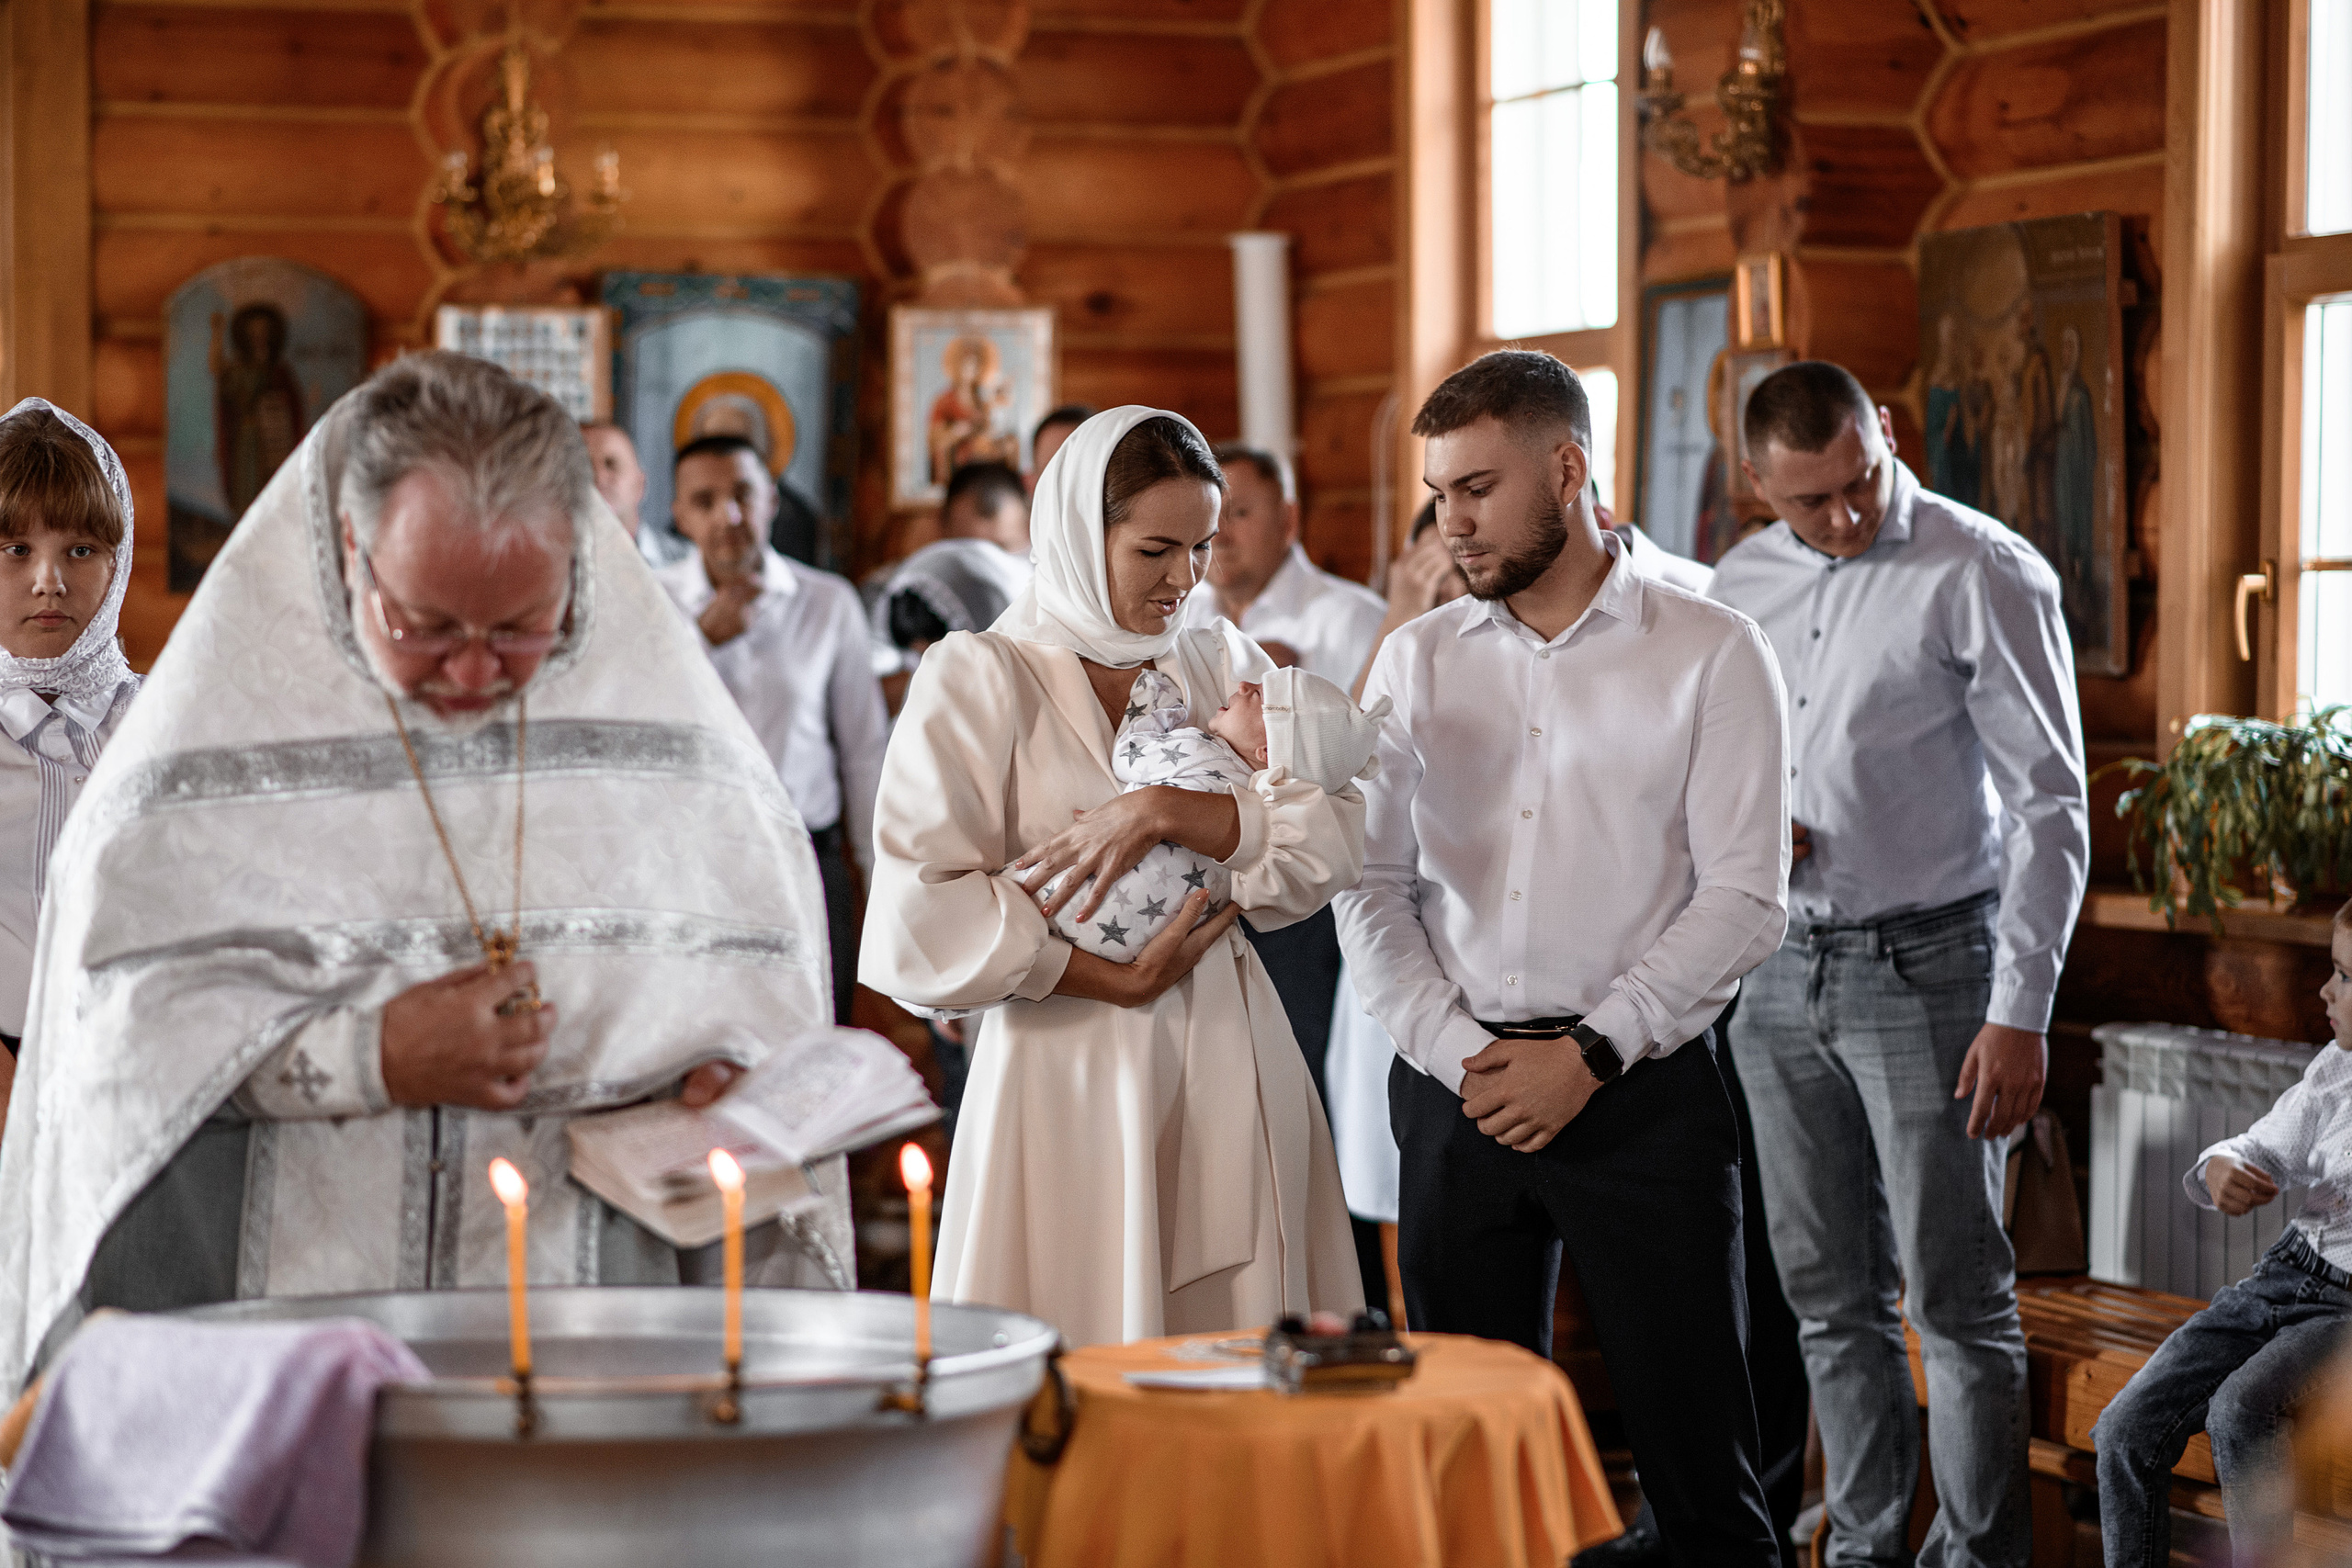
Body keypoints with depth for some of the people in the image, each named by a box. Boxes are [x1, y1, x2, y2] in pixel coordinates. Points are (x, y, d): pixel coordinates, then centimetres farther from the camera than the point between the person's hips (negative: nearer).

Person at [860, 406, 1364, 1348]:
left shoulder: (1221, 662, 13)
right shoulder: (977, 679, -1)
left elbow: (1336, 838, -1)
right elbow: (915, 924, -10)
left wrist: (1166, 813, -14)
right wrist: (1113, 980, -10)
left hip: (1228, 1072, 4)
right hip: (1070, 1080, -4)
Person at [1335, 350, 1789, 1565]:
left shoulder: (1710, 653, 0)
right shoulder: (1417, 662, 11)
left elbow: (1743, 897, -6)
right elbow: (1370, 887, 8)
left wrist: (1590, 1055, -11)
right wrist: (1456, 1051, -6)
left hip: (1642, 1089, -3)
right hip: (1456, 1089, 3)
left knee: (1695, 1453, -2)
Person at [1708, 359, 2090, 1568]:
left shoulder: (1984, 577, -10)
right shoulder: (1742, 584, 8)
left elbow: (2050, 809, -12)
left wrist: (2020, 1013, -16)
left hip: (1925, 966, -6)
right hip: (1780, 970, 6)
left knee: (1956, 1298, -2)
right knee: (1829, 1294, 12)